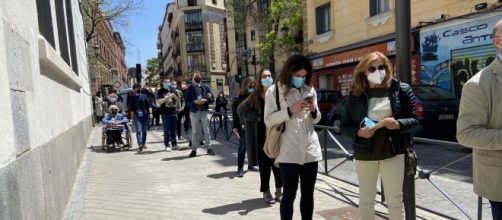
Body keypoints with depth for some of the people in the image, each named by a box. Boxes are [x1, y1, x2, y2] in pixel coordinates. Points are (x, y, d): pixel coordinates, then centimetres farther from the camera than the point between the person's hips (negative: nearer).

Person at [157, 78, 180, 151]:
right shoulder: (160, 91, 1)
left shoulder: (173, 90, 13)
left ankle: (174, 144, 13)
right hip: (165, 113, -4)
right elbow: (159, 102, -11)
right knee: (166, 130, -2)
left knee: (173, 129, 7)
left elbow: (178, 100, 12)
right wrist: (168, 97, -20)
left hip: (173, 112, 4)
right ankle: (167, 145, 3)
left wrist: (174, 95, -8)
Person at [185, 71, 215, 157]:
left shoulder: (205, 87, 6)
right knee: (194, 131, 5)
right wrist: (194, 101, -16)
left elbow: (212, 98, 6)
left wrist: (205, 100, -13)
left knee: (206, 130, 6)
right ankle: (194, 150, 11)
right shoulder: (190, 89, 3)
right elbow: (186, 101, -1)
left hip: (204, 111, 1)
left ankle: (209, 148, 14)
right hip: (194, 112, -1)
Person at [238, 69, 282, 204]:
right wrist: (257, 117, -5)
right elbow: (241, 110, 3)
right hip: (262, 135, -1)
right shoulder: (256, 96, -1)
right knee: (264, 164, 6)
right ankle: (266, 192, 19)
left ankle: (279, 191, 24)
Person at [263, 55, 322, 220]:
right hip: (288, 152, -4)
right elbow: (268, 120, -6)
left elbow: (316, 120, 17)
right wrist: (290, 110, -17)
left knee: (308, 193, 12)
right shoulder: (274, 90, -2)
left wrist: (314, 110, -5)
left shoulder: (310, 90, 11)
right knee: (289, 194, 1)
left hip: (310, 149, 5)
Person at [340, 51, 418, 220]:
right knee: (365, 200, 15)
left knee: (395, 201, 9)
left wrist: (398, 124, -22)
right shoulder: (355, 94, -1)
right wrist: (358, 132, -17)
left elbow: (414, 120, -1)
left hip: (392, 153, -1)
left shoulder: (401, 89, -3)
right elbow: (344, 126, 3)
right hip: (364, 154, 2)